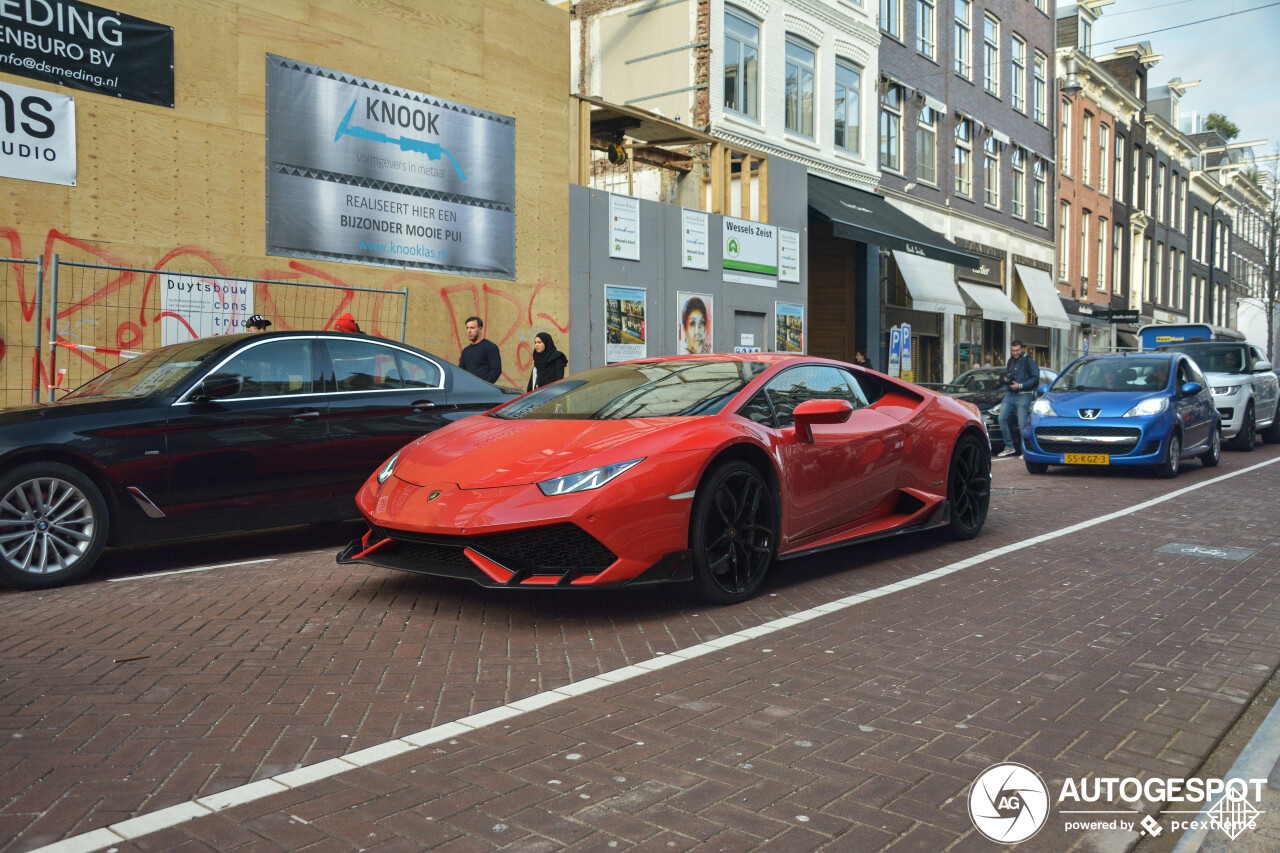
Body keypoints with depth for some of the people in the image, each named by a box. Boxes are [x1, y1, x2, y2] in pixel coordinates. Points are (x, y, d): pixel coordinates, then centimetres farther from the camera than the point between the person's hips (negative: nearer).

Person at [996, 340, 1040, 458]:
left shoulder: (1029, 361, -2)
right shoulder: (1010, 361, 19)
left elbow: (1035, 379, -8)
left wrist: (1020, 386, -16)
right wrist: (1005, 379, 4)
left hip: (1023, 396, -7)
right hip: (1010, 395, 7)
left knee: (1023, 424, -8)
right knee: (1002, 419, -4)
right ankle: (1009, 447, 4)